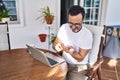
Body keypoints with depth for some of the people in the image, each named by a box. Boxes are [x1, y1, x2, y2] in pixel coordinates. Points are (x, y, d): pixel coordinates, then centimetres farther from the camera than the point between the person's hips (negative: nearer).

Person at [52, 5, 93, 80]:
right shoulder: (64, 27, -6)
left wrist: (70, 51, -33)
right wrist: (57, 46, -22)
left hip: (78, 66, -3)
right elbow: (54, 44, 2)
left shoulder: (87, 34, -18)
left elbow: (80, 58, -14)